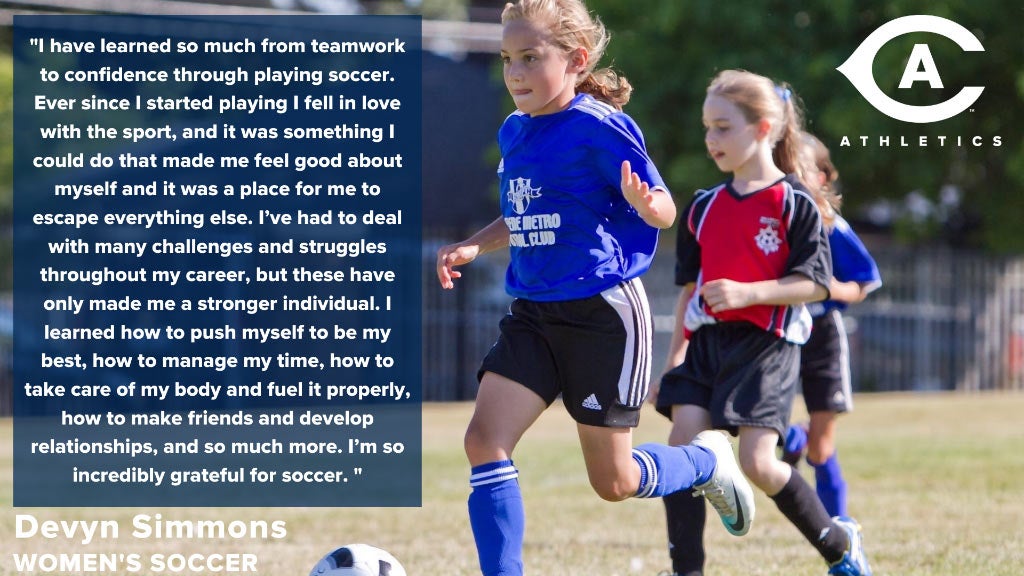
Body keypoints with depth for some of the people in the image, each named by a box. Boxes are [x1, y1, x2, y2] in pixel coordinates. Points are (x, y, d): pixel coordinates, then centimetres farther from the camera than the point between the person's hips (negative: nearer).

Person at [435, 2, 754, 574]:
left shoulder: (600, 127, -13)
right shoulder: (514, 133, 8)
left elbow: (665, 210, -9)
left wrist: (643, 201, -32)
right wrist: (473, 247, 8)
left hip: (603, 312, -6)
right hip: (534, 313, 6)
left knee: (613, 480, 3)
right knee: (485, 438, -13)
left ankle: (708, 461, 33)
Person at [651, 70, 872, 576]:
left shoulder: (794, 205, -5)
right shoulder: (703, 207, 13)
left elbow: (816, 284, -9)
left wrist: (749, 293, -22)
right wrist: (674, 358, 16)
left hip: (766, 344, -6)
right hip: (706, 341, 6)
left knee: (756, 463, -14)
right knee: (682, 444, -12)